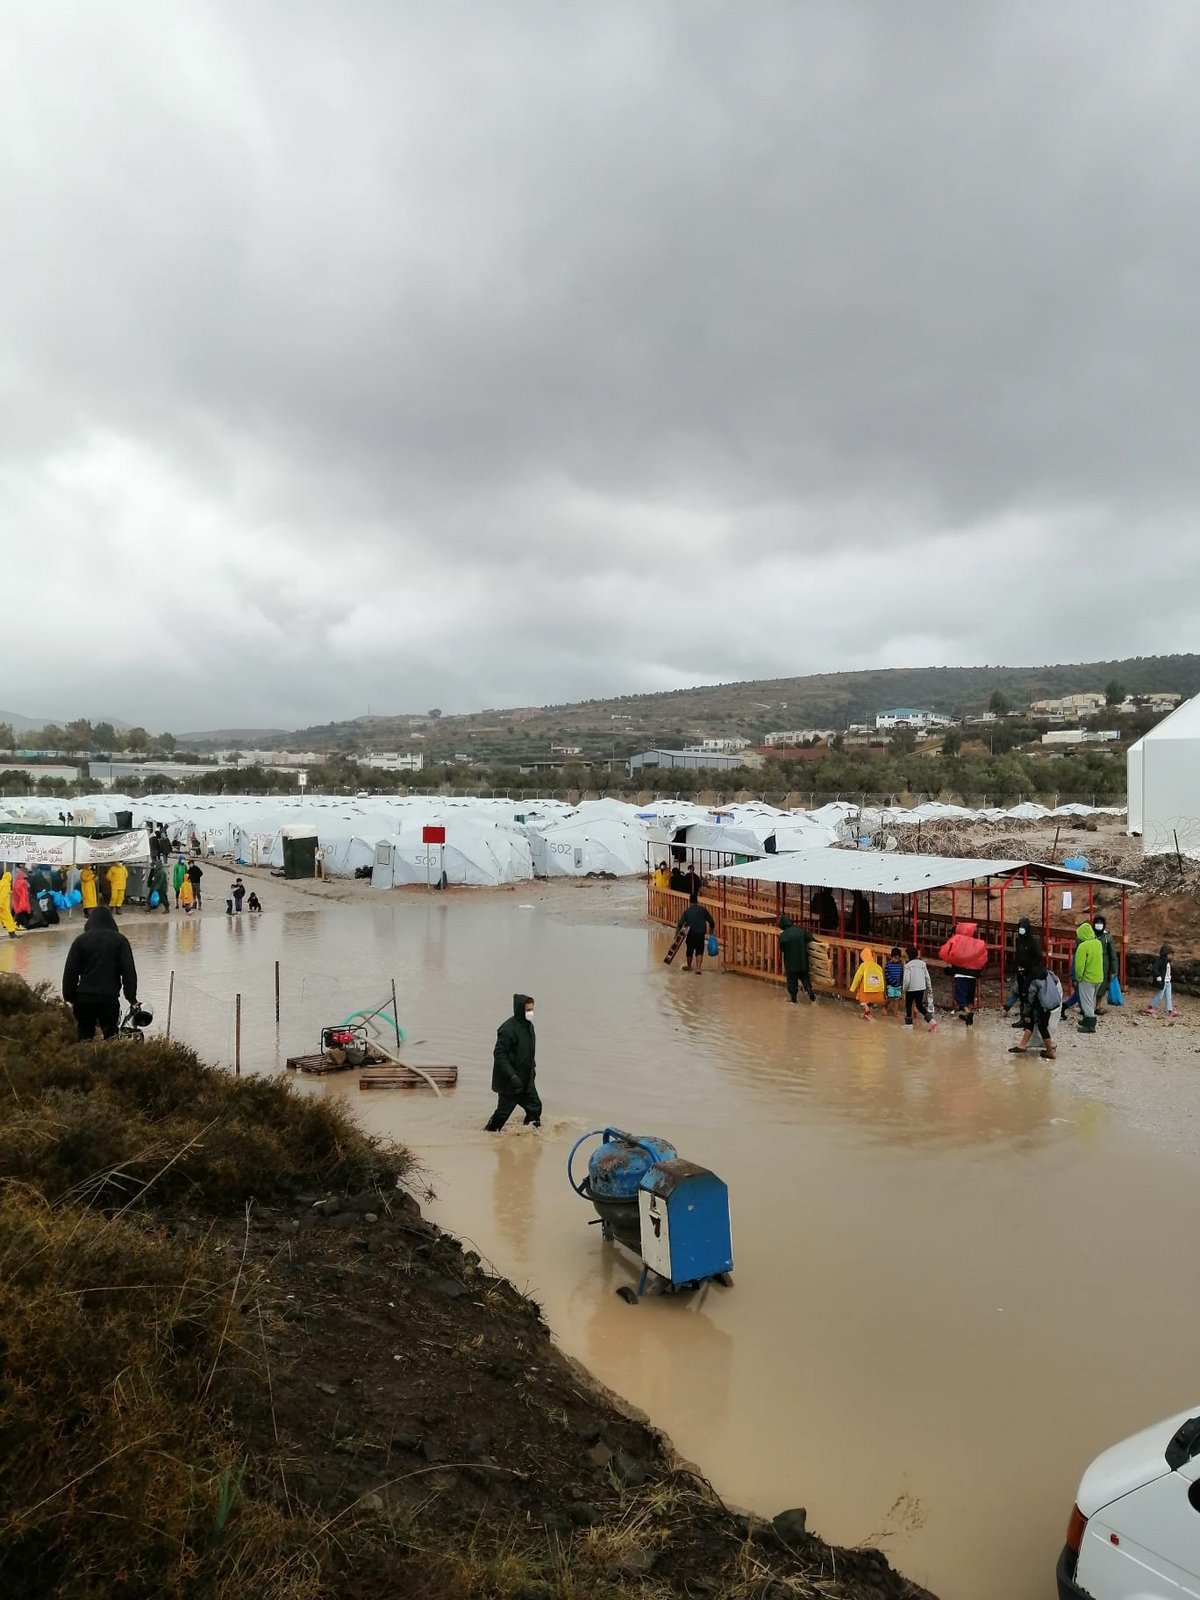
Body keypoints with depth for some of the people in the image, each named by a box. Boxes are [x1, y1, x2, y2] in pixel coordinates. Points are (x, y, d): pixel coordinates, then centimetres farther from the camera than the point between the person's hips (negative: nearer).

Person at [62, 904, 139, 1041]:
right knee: (111, 1036, 6)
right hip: (110, 998, -1)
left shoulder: (81, 940, 4)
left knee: (84, 1037, 11)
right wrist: (132, 999, 1)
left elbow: (70, 971, 2)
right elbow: (129, 971, -2)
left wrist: (69, 998, 10)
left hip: (84, 997, 1)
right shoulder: (120, 940, 3)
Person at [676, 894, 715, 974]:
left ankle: (689, 967, 37)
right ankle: (698, 968, -11)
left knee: (689, 951, 19)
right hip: (701, 934, 0)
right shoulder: (703, 909, 4)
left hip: (691, 934, 0)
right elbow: (711, 921, 8)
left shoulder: (687, 911, 0)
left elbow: (680, 923, -6)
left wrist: (677, 932, 3)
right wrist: (712, 929, 23)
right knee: (699, 952, 3)